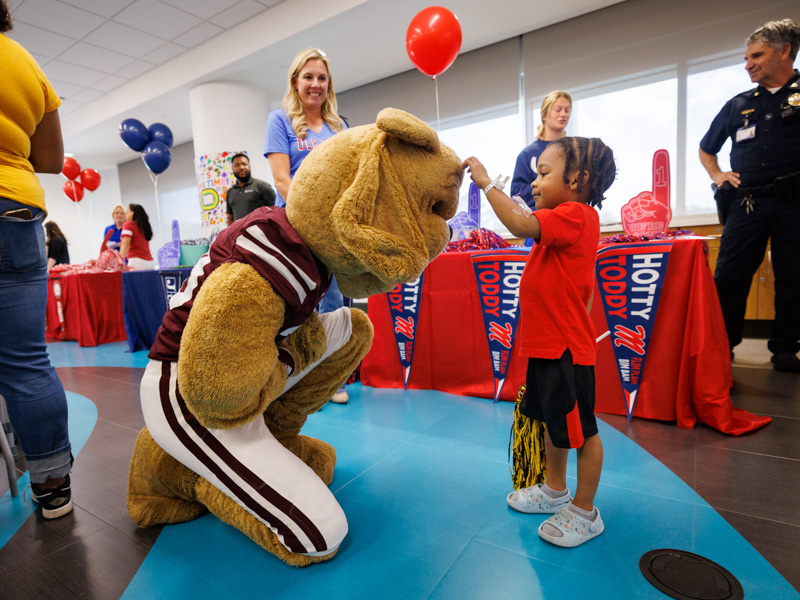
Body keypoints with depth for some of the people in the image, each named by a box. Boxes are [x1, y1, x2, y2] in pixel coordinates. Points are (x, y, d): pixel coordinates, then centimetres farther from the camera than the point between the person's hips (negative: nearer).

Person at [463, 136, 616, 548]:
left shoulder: (576, 215, -17)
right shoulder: (564, 222, 14)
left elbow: (521, 225, -29)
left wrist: (486, 182, -22)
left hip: (566, 350, -10)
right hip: (544, 345, 11)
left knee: (580, 431, 6)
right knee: (552, 421, 23)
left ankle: (585, 512, 25)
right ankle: (555, 490, 42)